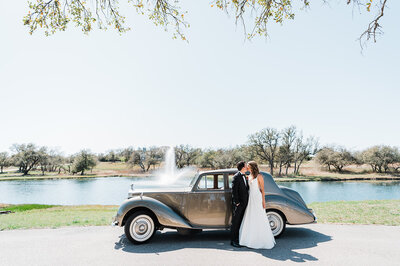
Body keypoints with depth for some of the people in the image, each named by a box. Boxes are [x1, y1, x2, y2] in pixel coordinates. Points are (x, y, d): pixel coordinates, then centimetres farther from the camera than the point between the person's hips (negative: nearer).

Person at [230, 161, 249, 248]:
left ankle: (238, 239, 25)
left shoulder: (244, 176, 12)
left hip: (244, 204, 8)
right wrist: (237, 202, -18)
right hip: (238, 204, -8)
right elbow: (234, 191, -17)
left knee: (240, 222, 14)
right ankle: (233, 241, 9)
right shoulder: (236, 177, -14)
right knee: (235, 222, 1)